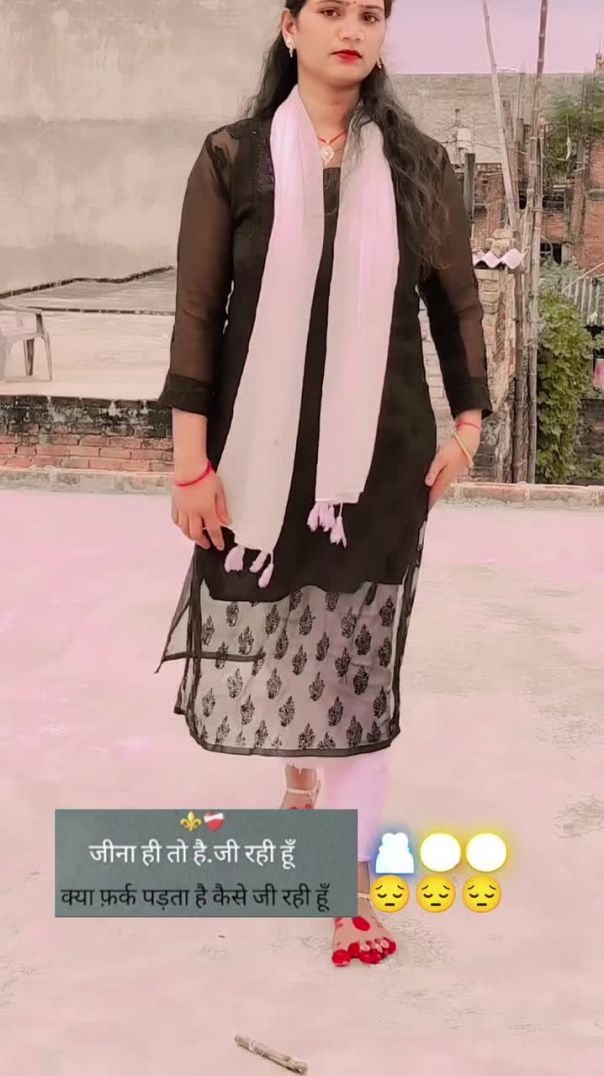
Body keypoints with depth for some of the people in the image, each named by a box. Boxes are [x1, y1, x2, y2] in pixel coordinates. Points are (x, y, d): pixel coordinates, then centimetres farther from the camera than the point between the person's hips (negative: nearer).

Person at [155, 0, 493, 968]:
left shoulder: (418, 164, 3)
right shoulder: (235, 157, -2)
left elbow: (457, 302, 10)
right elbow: (198, 313, -4)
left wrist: (467, 423, 6)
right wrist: (192, 462, -8)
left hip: (381, 450, 0)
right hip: (264, 445, 0)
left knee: (360, 654, 2)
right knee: (273, 631, 13)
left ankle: (353, 874, 12)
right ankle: (303, 775, 43)